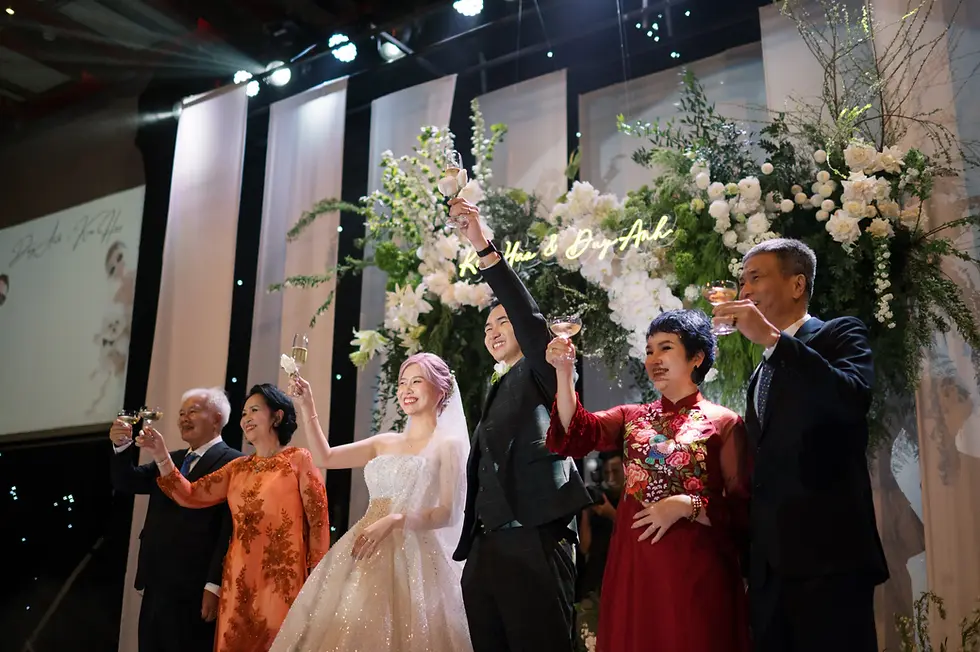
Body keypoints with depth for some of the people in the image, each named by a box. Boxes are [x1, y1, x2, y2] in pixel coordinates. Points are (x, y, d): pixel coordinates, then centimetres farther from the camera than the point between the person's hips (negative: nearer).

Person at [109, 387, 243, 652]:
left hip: (194, 593, -8)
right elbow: (128, 483, 12)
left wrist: (215, 586, -21)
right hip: (157, 588, 8)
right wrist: (122, 447, -6)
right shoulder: (171, 460, 18)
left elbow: (231, 529, -17)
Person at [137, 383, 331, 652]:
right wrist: (162, 456, -4)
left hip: (281, 579, -5)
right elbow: (191, 496, 7)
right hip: (238, 579, 5)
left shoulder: (298, 459, -2)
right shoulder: (238, 468, 15)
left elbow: (318, 521, -5)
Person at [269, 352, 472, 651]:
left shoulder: (448, 445, -1)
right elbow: (325, 457, 17)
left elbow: (449, 514, -9)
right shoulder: (385, 442, 16)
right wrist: (307, 408, 9)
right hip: (367, 550, 6)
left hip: (412, 555, -5)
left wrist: (395, 520, -22)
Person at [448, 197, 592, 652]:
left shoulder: (541, 374, 5)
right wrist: (468, 547, 17)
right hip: (485, 550, 7)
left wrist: (484, 248, -21)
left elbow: (529, 316, -14)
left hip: (534, 545, -7)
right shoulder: (496, 394, 25)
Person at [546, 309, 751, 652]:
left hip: (695, 568, -4)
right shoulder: (632, 418, 11)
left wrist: (685, 505, -17)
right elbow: (576, 432, -7)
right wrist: (565, 371, -20)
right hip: (634, 564, 4)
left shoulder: (724, 422, 0)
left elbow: (742, 510, -3)